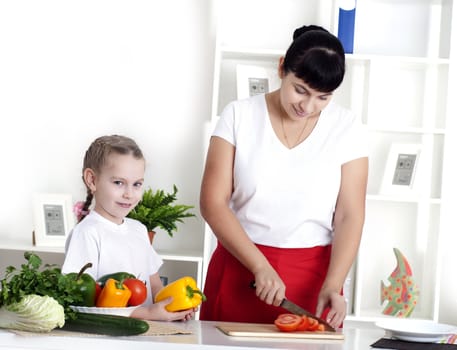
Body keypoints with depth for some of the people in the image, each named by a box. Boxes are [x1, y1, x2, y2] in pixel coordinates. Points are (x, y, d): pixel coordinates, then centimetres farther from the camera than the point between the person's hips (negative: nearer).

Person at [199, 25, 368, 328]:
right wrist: (261, 267, -16)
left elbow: (350, 216, -6)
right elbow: (213, 203, -7)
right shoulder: (239, 116, -3)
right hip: (239, 266, 0)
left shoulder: (347, 129, -2)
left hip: (313, 273, 0)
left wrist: (332, 285, -20)